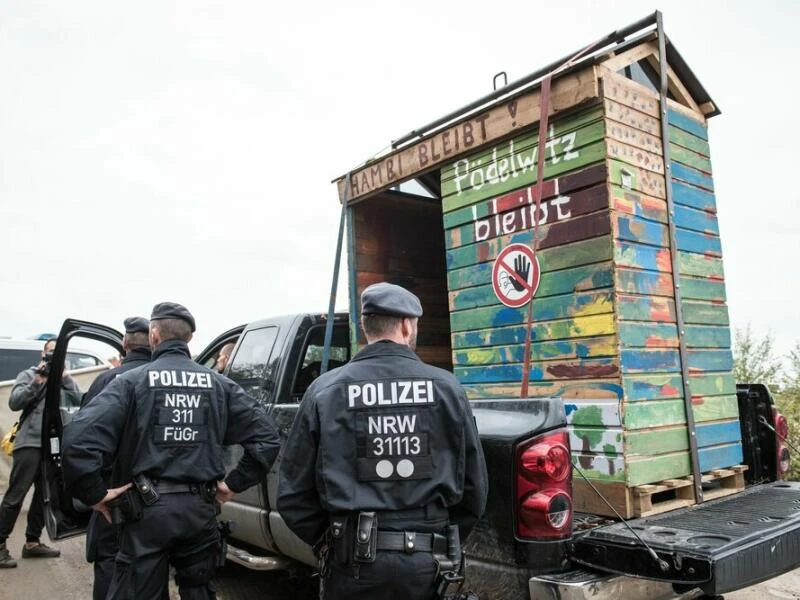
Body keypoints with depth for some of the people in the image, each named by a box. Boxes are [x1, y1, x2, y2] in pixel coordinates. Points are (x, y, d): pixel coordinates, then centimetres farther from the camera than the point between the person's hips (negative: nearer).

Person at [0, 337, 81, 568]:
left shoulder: (66, 380, 15)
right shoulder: (29, 375, 7)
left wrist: (65, 378, -9)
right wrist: (36, 383, -15)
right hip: (30, 443, -4)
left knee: (44, 496, 11)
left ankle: (32, 542, 22)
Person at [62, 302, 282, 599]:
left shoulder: (132, 380, -5)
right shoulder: (219, 384, 4)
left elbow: (77, 438, -18)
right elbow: (266, 437, -1)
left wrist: (95, 494, -7)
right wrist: (234, 484, 5)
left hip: (147, 509, -3)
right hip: (201, 509, 3)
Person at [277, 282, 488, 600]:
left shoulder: (325, 390, -7)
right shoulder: (446, 387, -3)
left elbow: (293, 494, -3)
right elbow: (473, 489, 3)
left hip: (354, 561, -1)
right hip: (427, 562, 1)